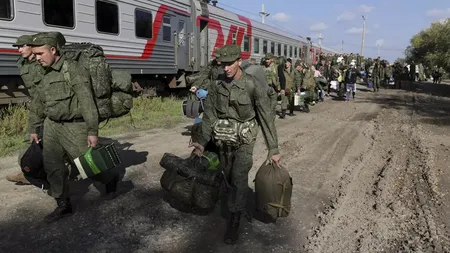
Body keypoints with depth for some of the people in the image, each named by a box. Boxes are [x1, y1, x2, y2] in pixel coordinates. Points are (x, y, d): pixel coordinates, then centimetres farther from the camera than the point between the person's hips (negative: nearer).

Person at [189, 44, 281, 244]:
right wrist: (202, 141, -13)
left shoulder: (253, 86, -19)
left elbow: (266, 117, -16)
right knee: (229, 177, 16)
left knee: (239, 177, -13)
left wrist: (273, 149, -15)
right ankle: (236, 205, 42)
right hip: (224, 139, 4)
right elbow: (209, 114, -3)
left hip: (244, 139, -4)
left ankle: (234, 221, 2)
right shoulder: (217, 85, -7)